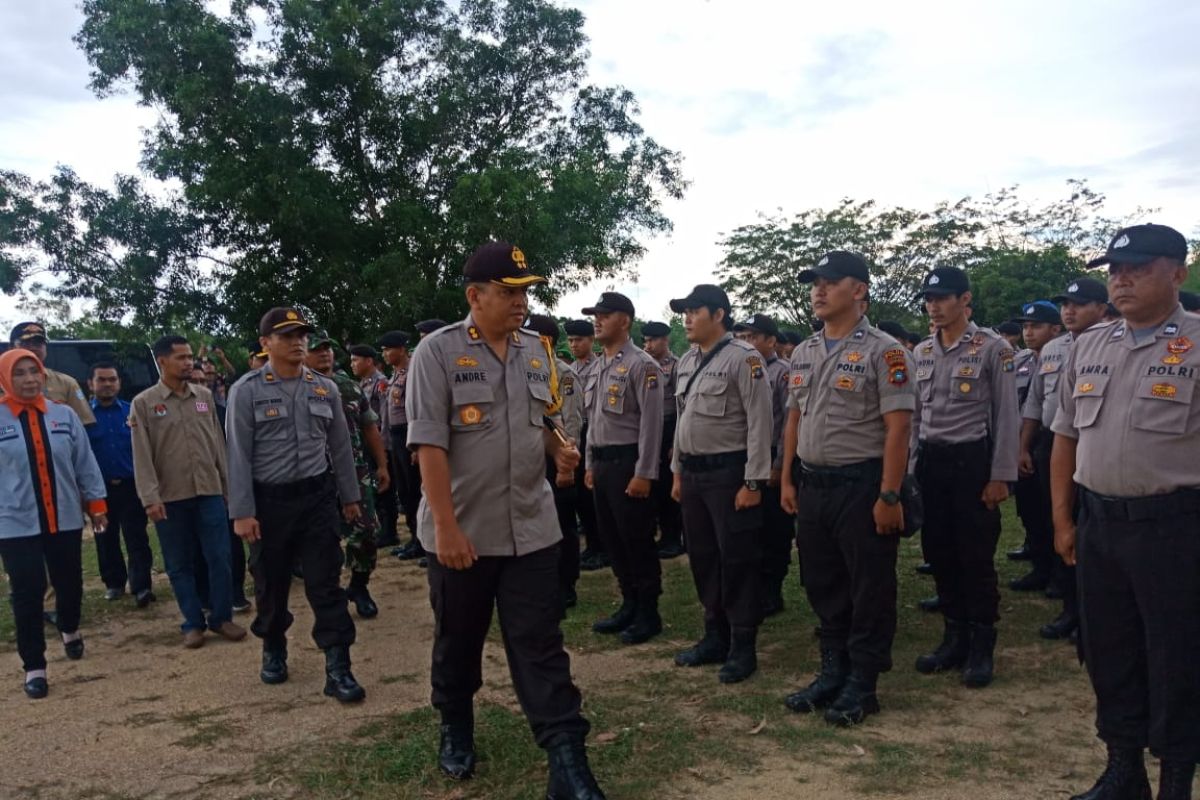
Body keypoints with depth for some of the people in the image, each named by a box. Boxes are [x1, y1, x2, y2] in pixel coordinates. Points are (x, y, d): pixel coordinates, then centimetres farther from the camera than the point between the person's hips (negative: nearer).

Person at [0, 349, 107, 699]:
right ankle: (34, 666, 13)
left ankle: (70, 630, 45)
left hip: (65, 519, 3)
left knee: (70, 584, 14)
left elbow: (85, 462, 6)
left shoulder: (64, 414, 1)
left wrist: (96, 503, 7)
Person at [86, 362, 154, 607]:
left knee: (136, 538, -3)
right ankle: (113, 583, 27)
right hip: (100, 488, 1)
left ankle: (141, 587, -3)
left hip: (131, 485, -1)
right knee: (106, 539, 13)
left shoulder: (132, 411, 2)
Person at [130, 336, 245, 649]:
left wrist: (227, 484, 9)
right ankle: (193, 623, 18)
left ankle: (221, 617, 14)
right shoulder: (143, 403, -2)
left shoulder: (205, 396, 7)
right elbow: (142, 456, -6)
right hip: (170, 497, -2)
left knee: (219, 557, 1)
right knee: (180, 564, 7)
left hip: (209, 492, 2)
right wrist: (150, 498, -13)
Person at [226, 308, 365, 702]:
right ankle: (273, 651, 36)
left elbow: (340, 447, 11)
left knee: (325, 584, -2)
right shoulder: (246, 391, -5)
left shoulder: (326, 389, 5)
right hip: (269, 502, -1)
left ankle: (338, 669, 0)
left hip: (317, 497, 2)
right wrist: (242, 512, -10)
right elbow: (239, 455, -7)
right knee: (271, 583, 13)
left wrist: (350, 496, 12)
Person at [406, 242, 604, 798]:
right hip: (462, 531, -3)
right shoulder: (438, 351, -10)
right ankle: (456, 730, 39)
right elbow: (429, 443, -15)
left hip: (531, 530, 3)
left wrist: (558, 449, -4)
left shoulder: (535, 351, 7)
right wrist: (445, 527, -20)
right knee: (458, 641, 15)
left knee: (541, 646, 3)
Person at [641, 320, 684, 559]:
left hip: (668, 431, -7)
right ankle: (665, 534, 22)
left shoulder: (677, 366, -9)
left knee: (668, 485, 0)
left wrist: (676, 442, -16)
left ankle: (675, 539, 11)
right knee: (654, 484, 11)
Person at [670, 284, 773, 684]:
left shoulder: (743, 358, -11)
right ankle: (716, 636, 28)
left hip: (728, 472, -8)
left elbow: (759, 423, -15)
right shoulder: (687, 361, 12)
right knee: (702, 557, 14)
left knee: (737, 560, 0)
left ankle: (743, 647, 13)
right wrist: (678, 471, 16)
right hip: (693, 472, 8)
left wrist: (753, 482, -18)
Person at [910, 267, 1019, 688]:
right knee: (939, 553, 10)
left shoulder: (993, 348, -7)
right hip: (931, 461, 6)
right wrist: (911, 469, 11)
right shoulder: (922, 352, 10)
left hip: (973, 460, -5)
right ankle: (956, 636, 24)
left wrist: (1000, 476, -11)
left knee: (976, 556, 1)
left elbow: (1007, 416, -7)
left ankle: (982, 645, 15)